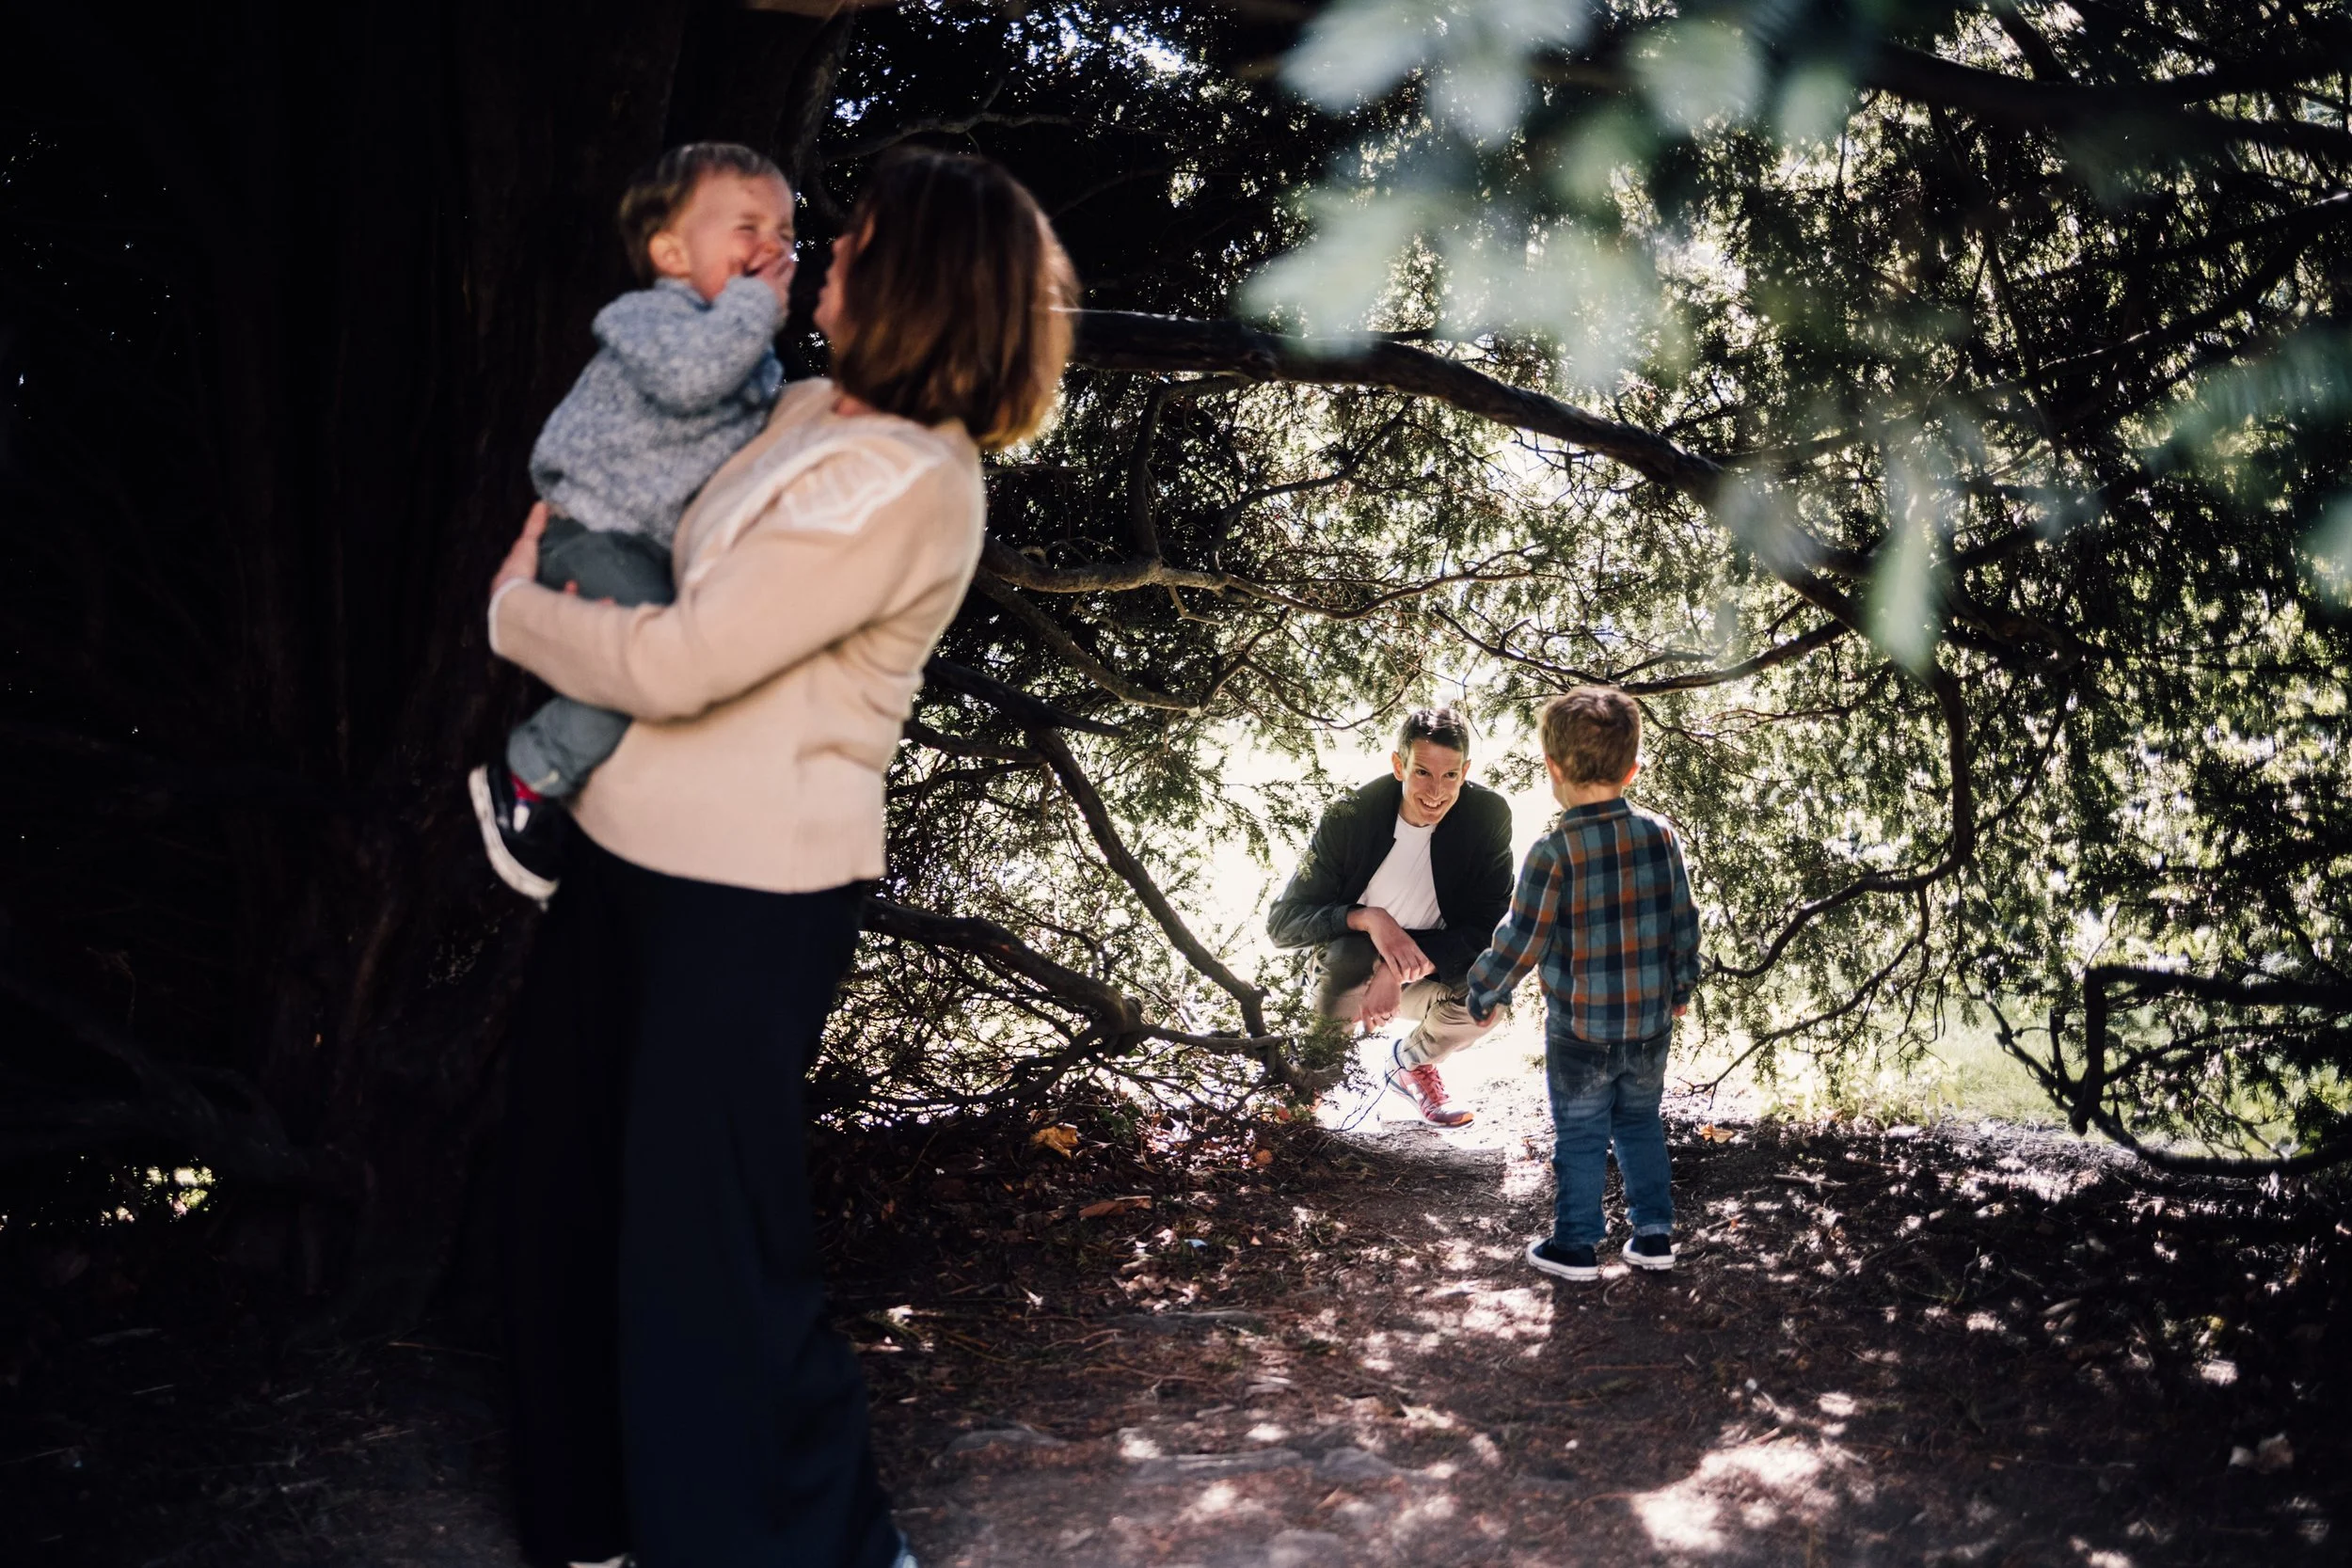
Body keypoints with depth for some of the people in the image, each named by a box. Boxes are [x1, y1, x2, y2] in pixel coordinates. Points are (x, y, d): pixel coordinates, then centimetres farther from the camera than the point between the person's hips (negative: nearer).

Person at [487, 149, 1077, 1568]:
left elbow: (676, 663, -22)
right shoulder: (817, 412, 9)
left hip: (748, 900, -10)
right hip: (635, 854, 10)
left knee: (708, 1247, -1)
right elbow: (698, 563, 31)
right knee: (573, 1189, 19)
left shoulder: (905, 485, -21)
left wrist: (520, 611, -4)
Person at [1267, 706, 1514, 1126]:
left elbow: (1488, 928, -16)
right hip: (1353, 966, -2)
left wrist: (1399, 972, -31)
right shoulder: (1349, 818, -19)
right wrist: (1367, 918, -37)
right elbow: (1282, 921, -18)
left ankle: (1411, 1062, 6)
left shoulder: (1488, 815, -15)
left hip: (1437, 968, 2)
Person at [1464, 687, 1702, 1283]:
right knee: (1641, 1125, 22)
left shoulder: (1555, 853, -19)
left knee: (1580, 1136, 11)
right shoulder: (1660, 836, -6)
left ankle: (1575, 1245, 21)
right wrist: (1680, 986, 20)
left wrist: (1483, 993, 2)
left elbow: (1522, 943, -14)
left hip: (1579, 1029, -4)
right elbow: (1683, 921, 4)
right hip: (1651, 1023, 4)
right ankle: (1654, 1234, 26)